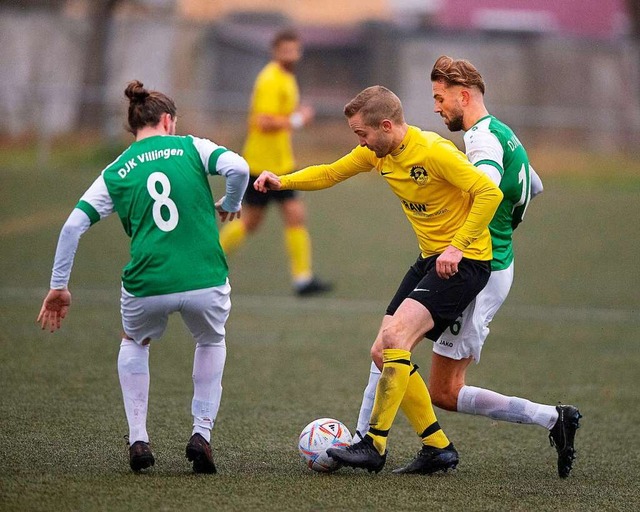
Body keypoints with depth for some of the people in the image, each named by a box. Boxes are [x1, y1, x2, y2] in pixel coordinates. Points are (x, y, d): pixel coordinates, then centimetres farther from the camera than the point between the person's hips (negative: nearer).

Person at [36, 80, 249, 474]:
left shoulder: (115, 173, 12)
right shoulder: (191, 147, 8)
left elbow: (73, 226, 4)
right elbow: (238, 168, -9)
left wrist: (59, 287, 11)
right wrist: (230, 205, 12)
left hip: (147, 288, 1)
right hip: (206, 284, -1)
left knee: (134, 343, 34)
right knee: (212, 343, 33)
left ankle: (138, 439, 21)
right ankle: (202, 434, 19)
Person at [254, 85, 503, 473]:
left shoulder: (433, 151, -21)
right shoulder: (376, 152, 5)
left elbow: (490, 193, -23)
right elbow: (330, 174, 18)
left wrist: (457, 246, -26)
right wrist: (282, 182, 1)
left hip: (465, 260, -9)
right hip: (430, 259, 9)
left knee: (395, 337, -23)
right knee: (384, 353, 3)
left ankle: (375, 445, -20)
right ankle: (438, 449, 8)